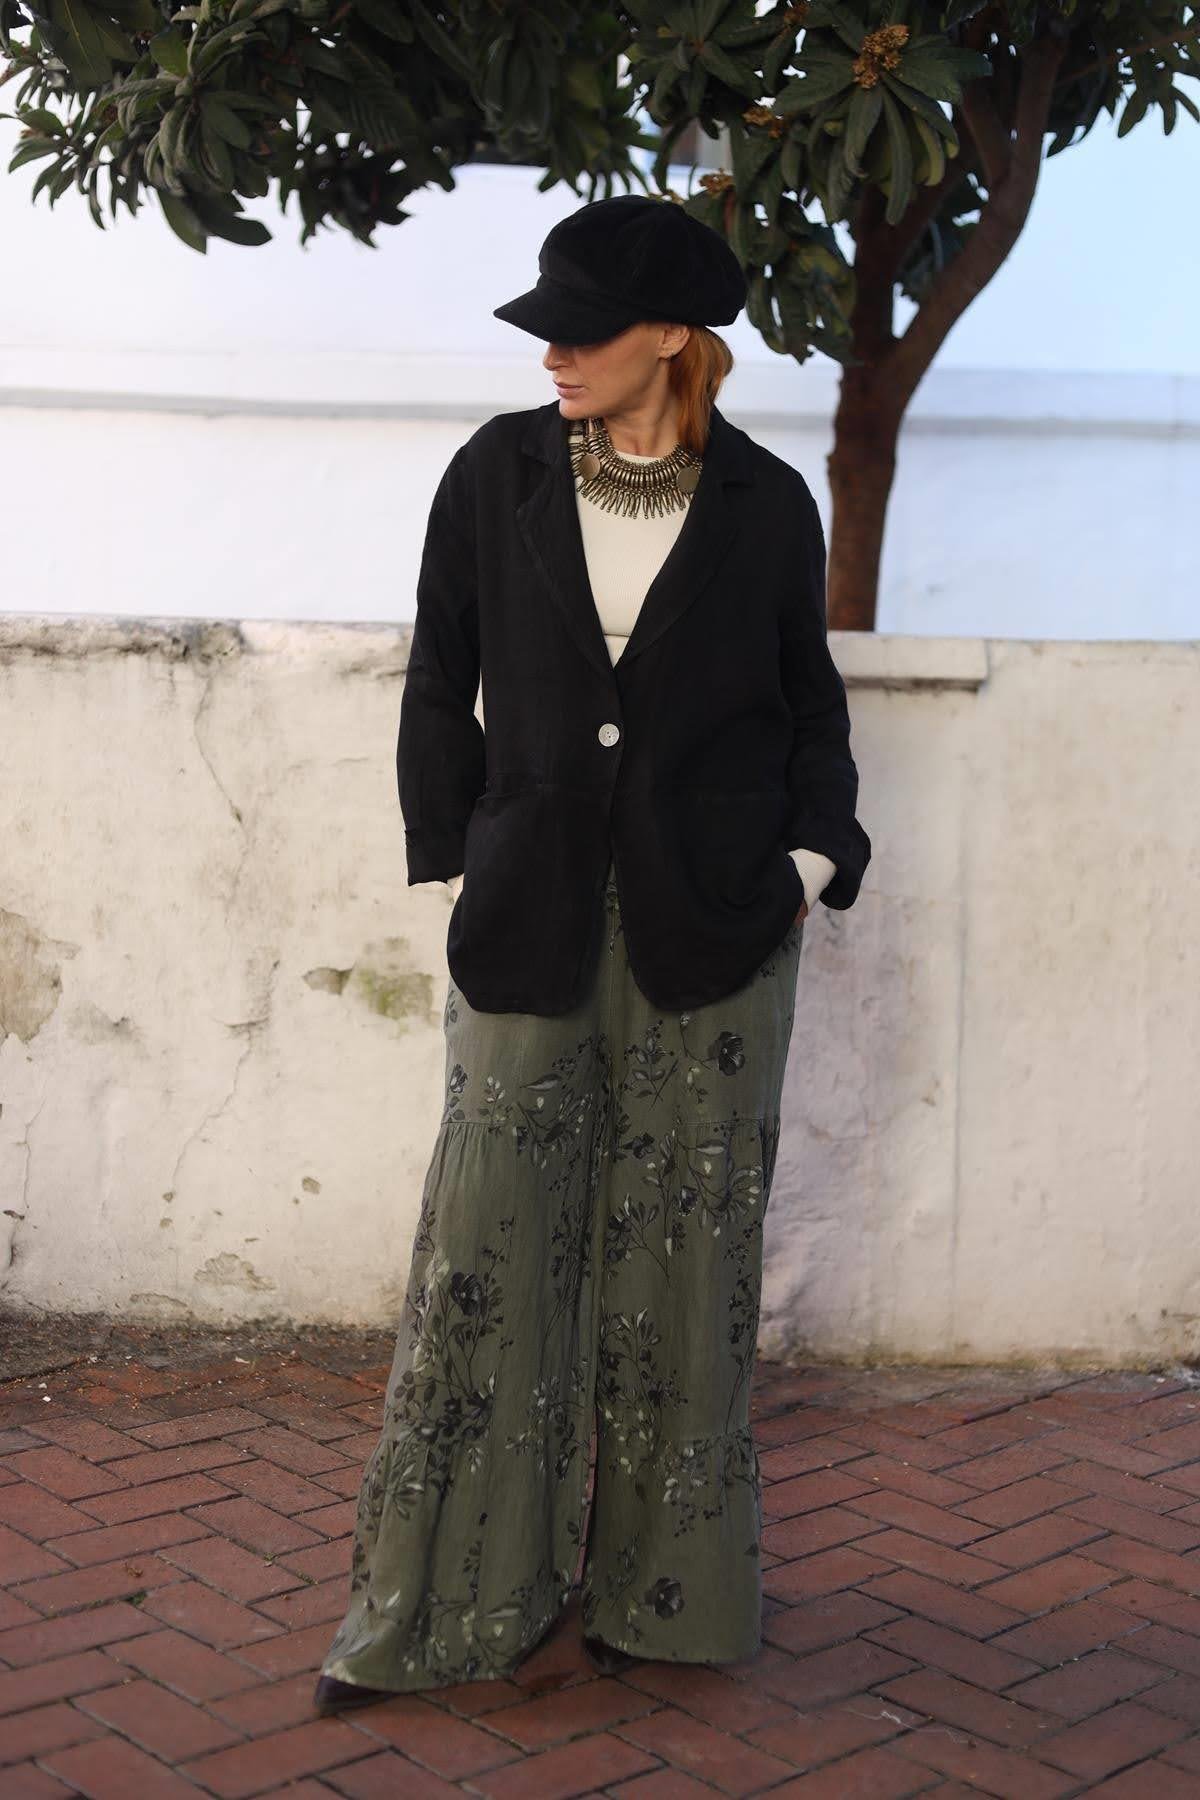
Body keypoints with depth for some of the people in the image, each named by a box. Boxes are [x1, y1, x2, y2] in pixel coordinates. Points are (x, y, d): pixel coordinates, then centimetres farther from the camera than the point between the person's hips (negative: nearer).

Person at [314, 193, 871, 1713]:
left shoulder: (765, 505, 2)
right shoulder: (498, 474, 3)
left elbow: (811, 702, 13)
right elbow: (440, 687, 8)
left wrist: (812, 858, 3)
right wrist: (454, 869, 4)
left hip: (711, 938, 0)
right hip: (530, 930, 1)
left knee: (683, 1259, 7)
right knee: (488, 1256, 1)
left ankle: (663, 1588, 23)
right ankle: (436, 1604, 14)